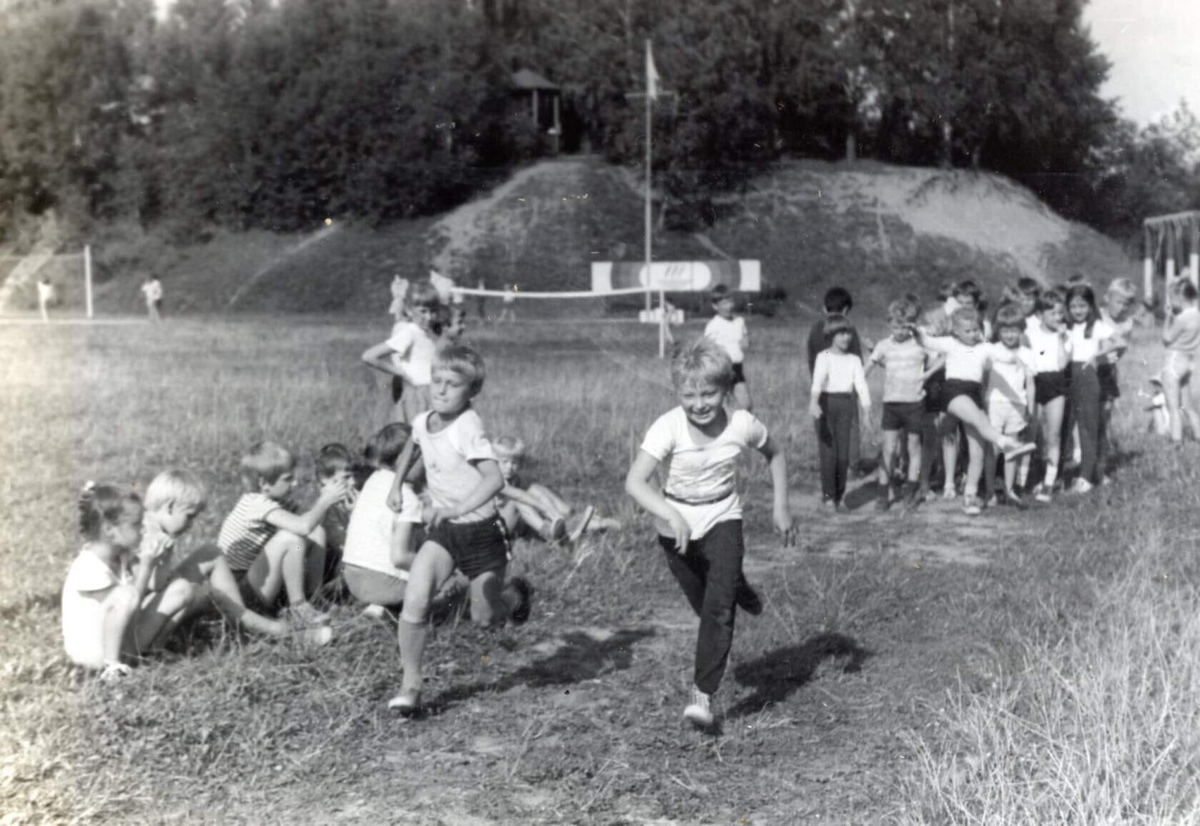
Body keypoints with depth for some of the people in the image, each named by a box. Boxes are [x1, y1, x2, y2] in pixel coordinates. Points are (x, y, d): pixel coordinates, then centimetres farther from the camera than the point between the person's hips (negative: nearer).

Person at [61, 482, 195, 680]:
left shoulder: (119, 554, 0)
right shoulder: (90, 568, -27)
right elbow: (130, 602, -22)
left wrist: (153, 559, -8)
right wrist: (146, 566, -22)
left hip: (123, 637, 9)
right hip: (93, 653, -9)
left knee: (183, 589, -2)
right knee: (125, 594, -39)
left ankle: (150, 647, 8)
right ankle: (111, 664, -23)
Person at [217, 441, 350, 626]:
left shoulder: (271, 499, 2)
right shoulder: (258, 504, -27)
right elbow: (303, 526, -38)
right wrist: (326, 501, -26)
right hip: (241, 590, -10)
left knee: (317, 533, 3)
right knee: (290, 538, -32)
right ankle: (298, 608, -21)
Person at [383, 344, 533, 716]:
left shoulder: (468, 428, -23)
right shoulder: (423, 421, 0)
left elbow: (494, 478, -37)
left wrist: (457, 509, -47)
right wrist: (397, 484, 20)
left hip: (480, 529, -5)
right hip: (442, 530, 5)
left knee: (485, 618, 6)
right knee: (415, 600, -17)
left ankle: (515, 593, 41)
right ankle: (410, 684, -4)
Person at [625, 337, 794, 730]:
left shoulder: (741, 424, -17)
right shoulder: (668, 427, -24)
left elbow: (775, 454, 5)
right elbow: (634, 481, -33)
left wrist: (781, 507, 2)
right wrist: (671, 515, -46)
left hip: (722, 519, 0)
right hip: (677, 527, 0)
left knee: (718, 607, -16)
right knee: (707, 605, 16)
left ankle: (703, 694, -11)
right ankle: (739, 590, 51)